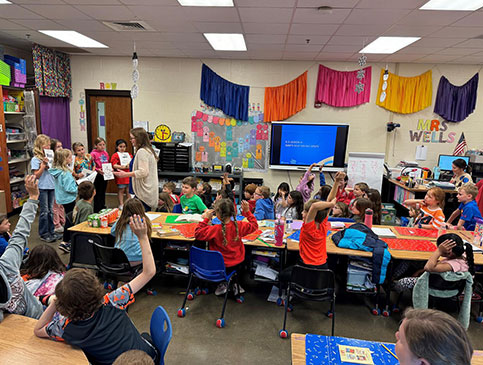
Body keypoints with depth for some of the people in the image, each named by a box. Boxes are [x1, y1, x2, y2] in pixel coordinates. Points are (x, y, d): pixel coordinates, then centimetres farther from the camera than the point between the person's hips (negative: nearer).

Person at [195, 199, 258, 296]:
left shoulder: (215, 229, -27)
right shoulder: (239, 226, -15)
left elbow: (198, 234, -20)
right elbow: (254, 225, 1)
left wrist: (206, 219, -17)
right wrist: (247, 211, 2)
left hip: (221, 267, -3)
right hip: (238, 265, 3)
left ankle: (223, 284, 21)